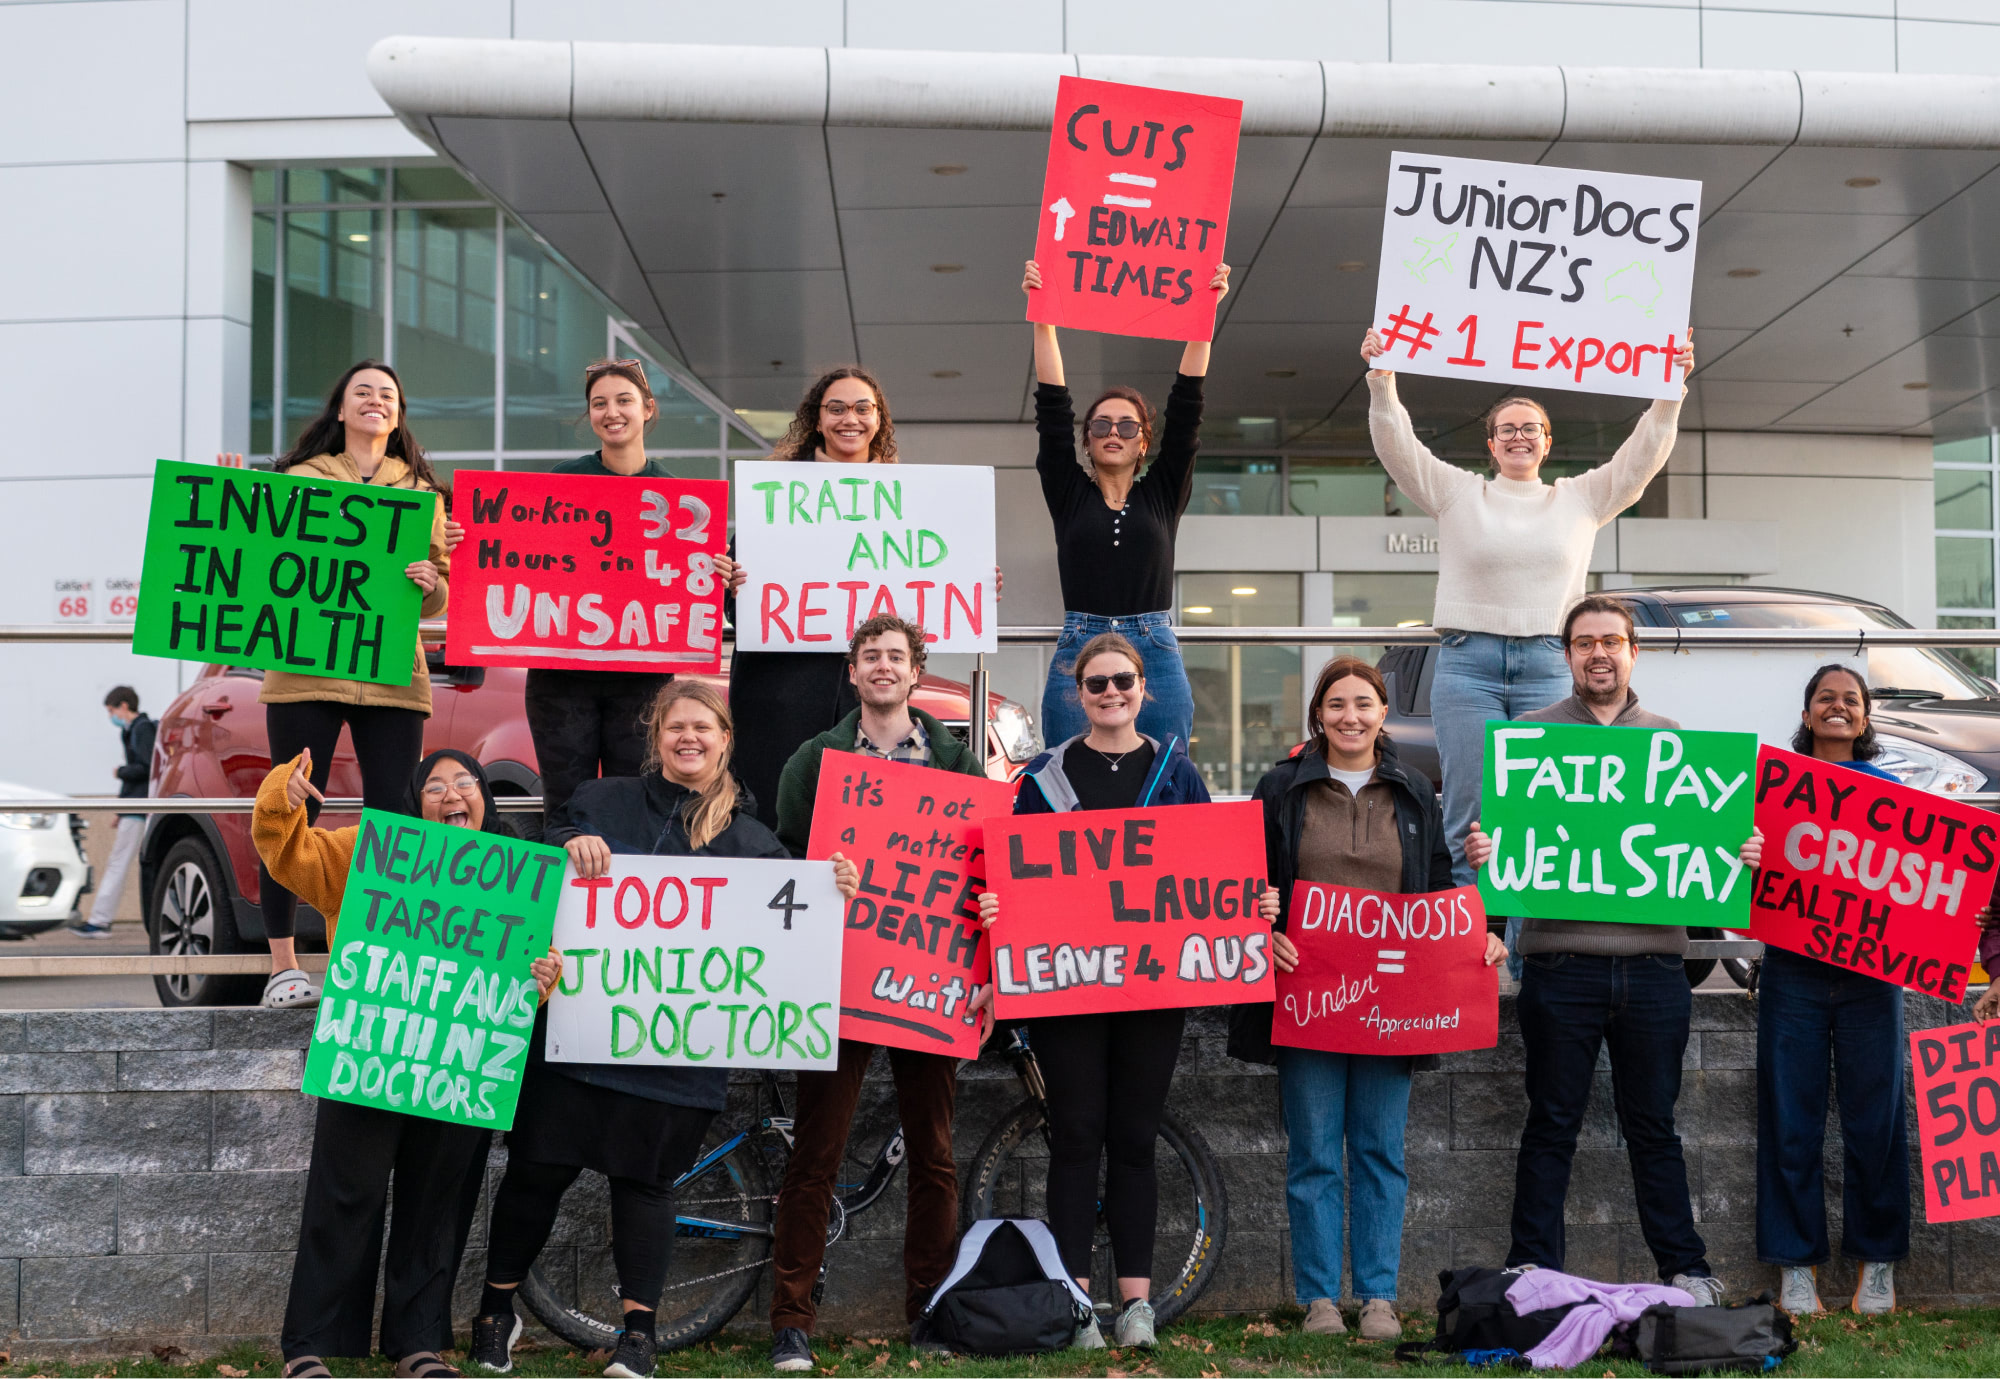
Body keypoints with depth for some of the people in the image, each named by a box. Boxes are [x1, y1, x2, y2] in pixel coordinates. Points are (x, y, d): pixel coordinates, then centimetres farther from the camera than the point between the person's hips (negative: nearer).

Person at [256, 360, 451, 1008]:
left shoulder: (421, 491, 17)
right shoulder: (301, 479, 12)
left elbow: (439, 600, 14)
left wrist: (428, 583, -9)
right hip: (305, 668, -1)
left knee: (391, 814, -2)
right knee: (293, 812, -3)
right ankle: (283, 965, 4)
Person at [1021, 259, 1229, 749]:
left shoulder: (1164, 493, 12)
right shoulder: (1068, 493, 11)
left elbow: (1186, 407, 5)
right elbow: (1053, 407, 4)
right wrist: (1043, 321, -4)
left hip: (1156, 657, 1)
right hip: (1077, 655, 0)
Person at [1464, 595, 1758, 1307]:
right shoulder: (1530, 735, 6)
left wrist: (1742, 852, -7)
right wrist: (1483, 853, -20)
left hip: (1653, 963, 2)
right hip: (1561, 961, -2)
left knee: (1653, 1125, 10)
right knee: (1552, 1125, 5)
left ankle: (1685, 1271, 19)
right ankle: (1533, 1272, 12)